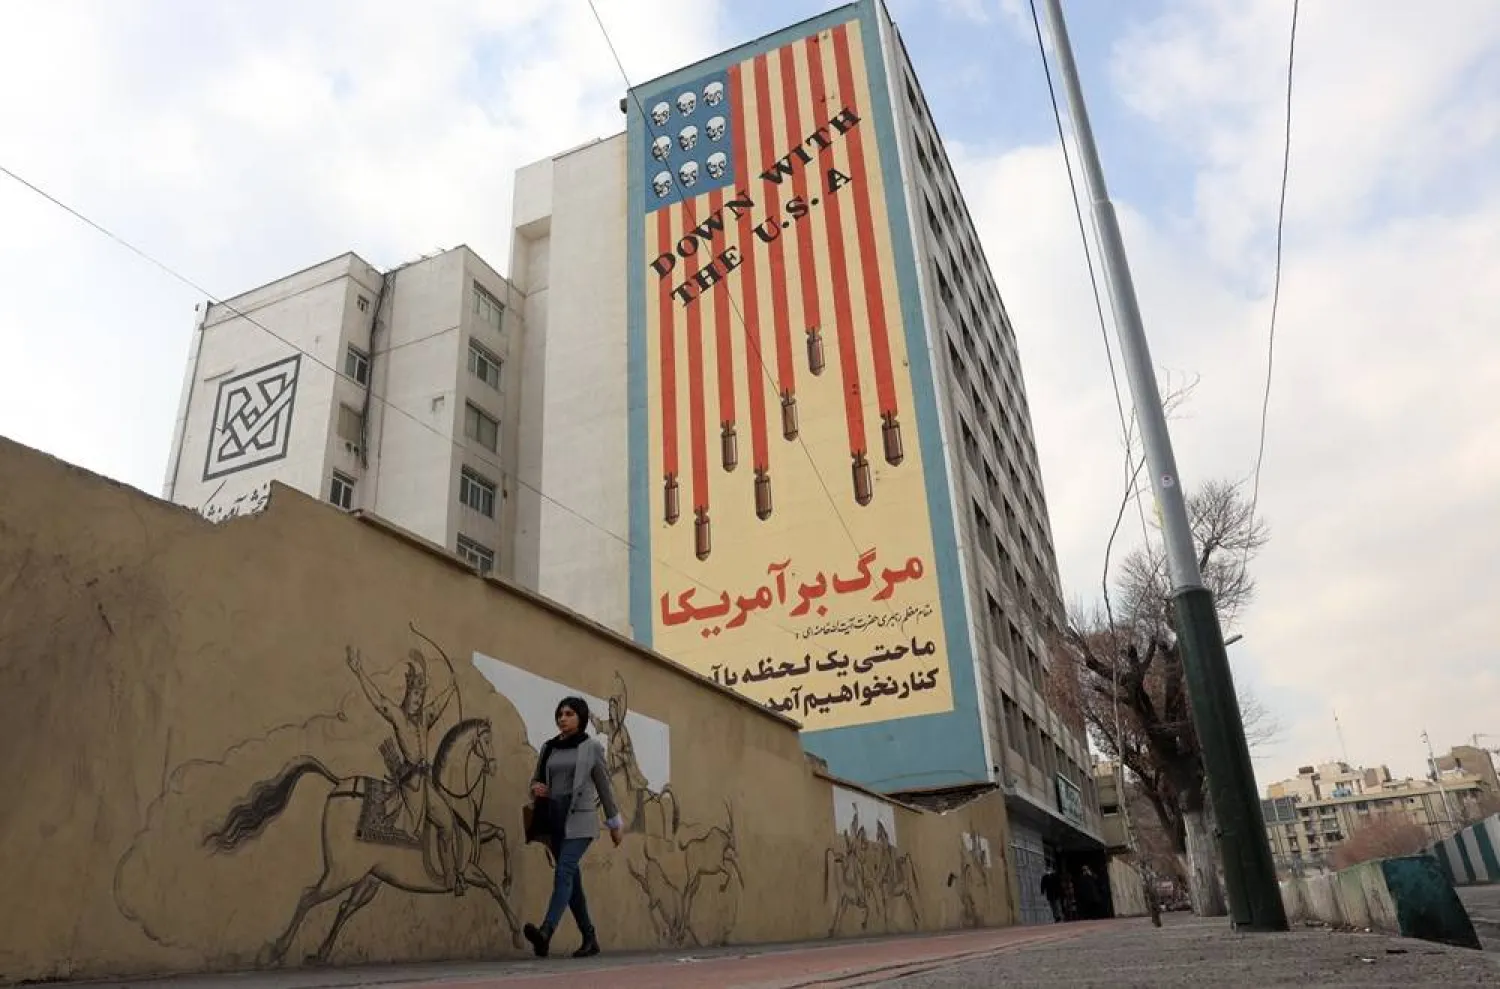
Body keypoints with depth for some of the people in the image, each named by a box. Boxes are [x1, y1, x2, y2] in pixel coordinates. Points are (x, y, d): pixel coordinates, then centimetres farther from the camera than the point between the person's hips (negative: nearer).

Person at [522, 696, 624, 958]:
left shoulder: (592, 747, 0)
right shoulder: (549, 748, 11)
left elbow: (604, 786, 4)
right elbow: (536, 781, 17)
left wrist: (615, 823, 7)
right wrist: (536, 788, -8)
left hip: (580, 820, -5)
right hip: (554, 820, 6)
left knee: (564, 871, -22)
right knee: (572, 880, 7)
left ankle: (545, 934, -36)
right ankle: (590, 939, 16)